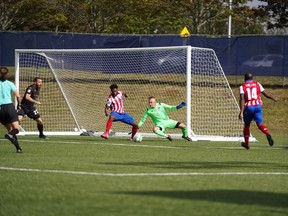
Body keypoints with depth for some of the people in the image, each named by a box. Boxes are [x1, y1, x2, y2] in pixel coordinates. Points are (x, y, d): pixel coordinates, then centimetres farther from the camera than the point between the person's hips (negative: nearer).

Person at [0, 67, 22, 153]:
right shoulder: (10, 84, 3)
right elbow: (18, 96, -3)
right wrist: (18, 105, 14)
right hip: (9, 106, -2)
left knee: (10, 129, 13)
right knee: (16, 129, -3)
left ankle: (18, 148, 6)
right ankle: (10, 135, -38)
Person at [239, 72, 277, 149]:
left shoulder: (242, 86, 1)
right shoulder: (257, 84, 8)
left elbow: (242, 99, -11)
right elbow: (266, 94, 9)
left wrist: (241, 111, -18)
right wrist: (273, 99, 28)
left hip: (248, 107, -1)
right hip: (258, 106, 1)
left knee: (247, 125, 17)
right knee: (260, 123, -5)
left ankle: (247, 143, 26)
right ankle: (267, 134, -36)